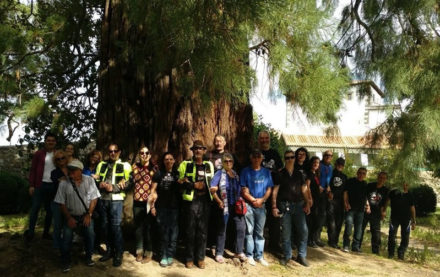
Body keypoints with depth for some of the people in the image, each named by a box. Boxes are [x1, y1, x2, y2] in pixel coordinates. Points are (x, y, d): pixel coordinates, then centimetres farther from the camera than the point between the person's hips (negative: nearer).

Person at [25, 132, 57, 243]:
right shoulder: (39, 154, -1)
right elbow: (32, 170, -1)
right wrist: (31, 185, -7)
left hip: (53, 186, 3)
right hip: (40, 185, -3)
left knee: (50, 210, 10)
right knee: (35, 208, -1)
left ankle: (46, 232, 20)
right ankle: (30, 233, 8)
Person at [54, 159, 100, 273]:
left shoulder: (89, 180, -7)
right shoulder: (64, 183, -10)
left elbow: (94, 198, -3)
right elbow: (62, 203, -4)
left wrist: (89, 214, -8)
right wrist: (69, 218, -9)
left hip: (86, 215, 1)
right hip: (71, 216, -1)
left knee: (90, 235, -5)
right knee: (67, 238, -6)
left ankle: (88, 257, 19)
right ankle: (66, 262, 15)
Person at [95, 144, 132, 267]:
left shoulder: (125, 165, 2)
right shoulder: (101, 165, 16)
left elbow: (127, 183, -5)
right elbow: (96, 180, 15)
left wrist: (113, 187, -15)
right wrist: (100, 184, -7)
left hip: (116, 200, -5)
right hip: (102, 199, 5)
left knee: (116, 226, -6)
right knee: (104, 225, 11)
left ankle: (118, 254, 5)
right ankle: (109, 250, 26)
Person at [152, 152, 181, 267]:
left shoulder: (178, 174, 7)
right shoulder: (158, 174, 5)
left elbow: (181, 189, 10)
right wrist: (152, 205, -2)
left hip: (175, 207, 1)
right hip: (162, 207, -1)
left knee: (173, 231, 2)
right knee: (164, 232, 2)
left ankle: (170, 255, 12)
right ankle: (164, 256, 10)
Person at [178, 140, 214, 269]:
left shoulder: (209, 165, 13)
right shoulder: (185, 164, 4)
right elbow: (181, 182, -2)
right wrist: (194, 185, -11)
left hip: (205, 200, 2)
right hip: (191, 200, -2)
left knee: (203, 230, 6)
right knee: (190, 230, 3)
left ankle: (200, 257, 16)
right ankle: (189, 258, 13)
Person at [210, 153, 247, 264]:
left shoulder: (236, 175, 11)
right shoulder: (219, 174, -3)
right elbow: (213, 190, -10)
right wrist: (219, 201, -11)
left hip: (236, 205, 4)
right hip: (224, 206, -4)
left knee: (241, 227, -1)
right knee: (222, 230, 6)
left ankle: (239, 252, 15)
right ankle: (219, 254, 17)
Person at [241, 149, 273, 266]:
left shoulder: (266, 172, 9)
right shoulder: (246, 171, 2)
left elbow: (269, 189, 6)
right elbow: (243, 190, -3)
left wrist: (261, 200, -9)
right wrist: (253, 200, -11)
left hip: (261, 205, 2)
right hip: (248, 205, -2)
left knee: (259, 232, 7)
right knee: (249, 231, 1)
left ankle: (259, 256, 14)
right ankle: (250, 255, 8)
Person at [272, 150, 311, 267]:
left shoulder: (299, 174, 12)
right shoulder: (280, 174, 2)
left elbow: (304, 190, 12)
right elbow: (275, 191, 0)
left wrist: (307, 204, 2)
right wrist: (274, 207, -6)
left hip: (298, 205, 3)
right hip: (285, 206, -2)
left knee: (303, 230, -3)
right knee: (286, 233, 3)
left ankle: (301, 256, 11)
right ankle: (287, 256, 18)